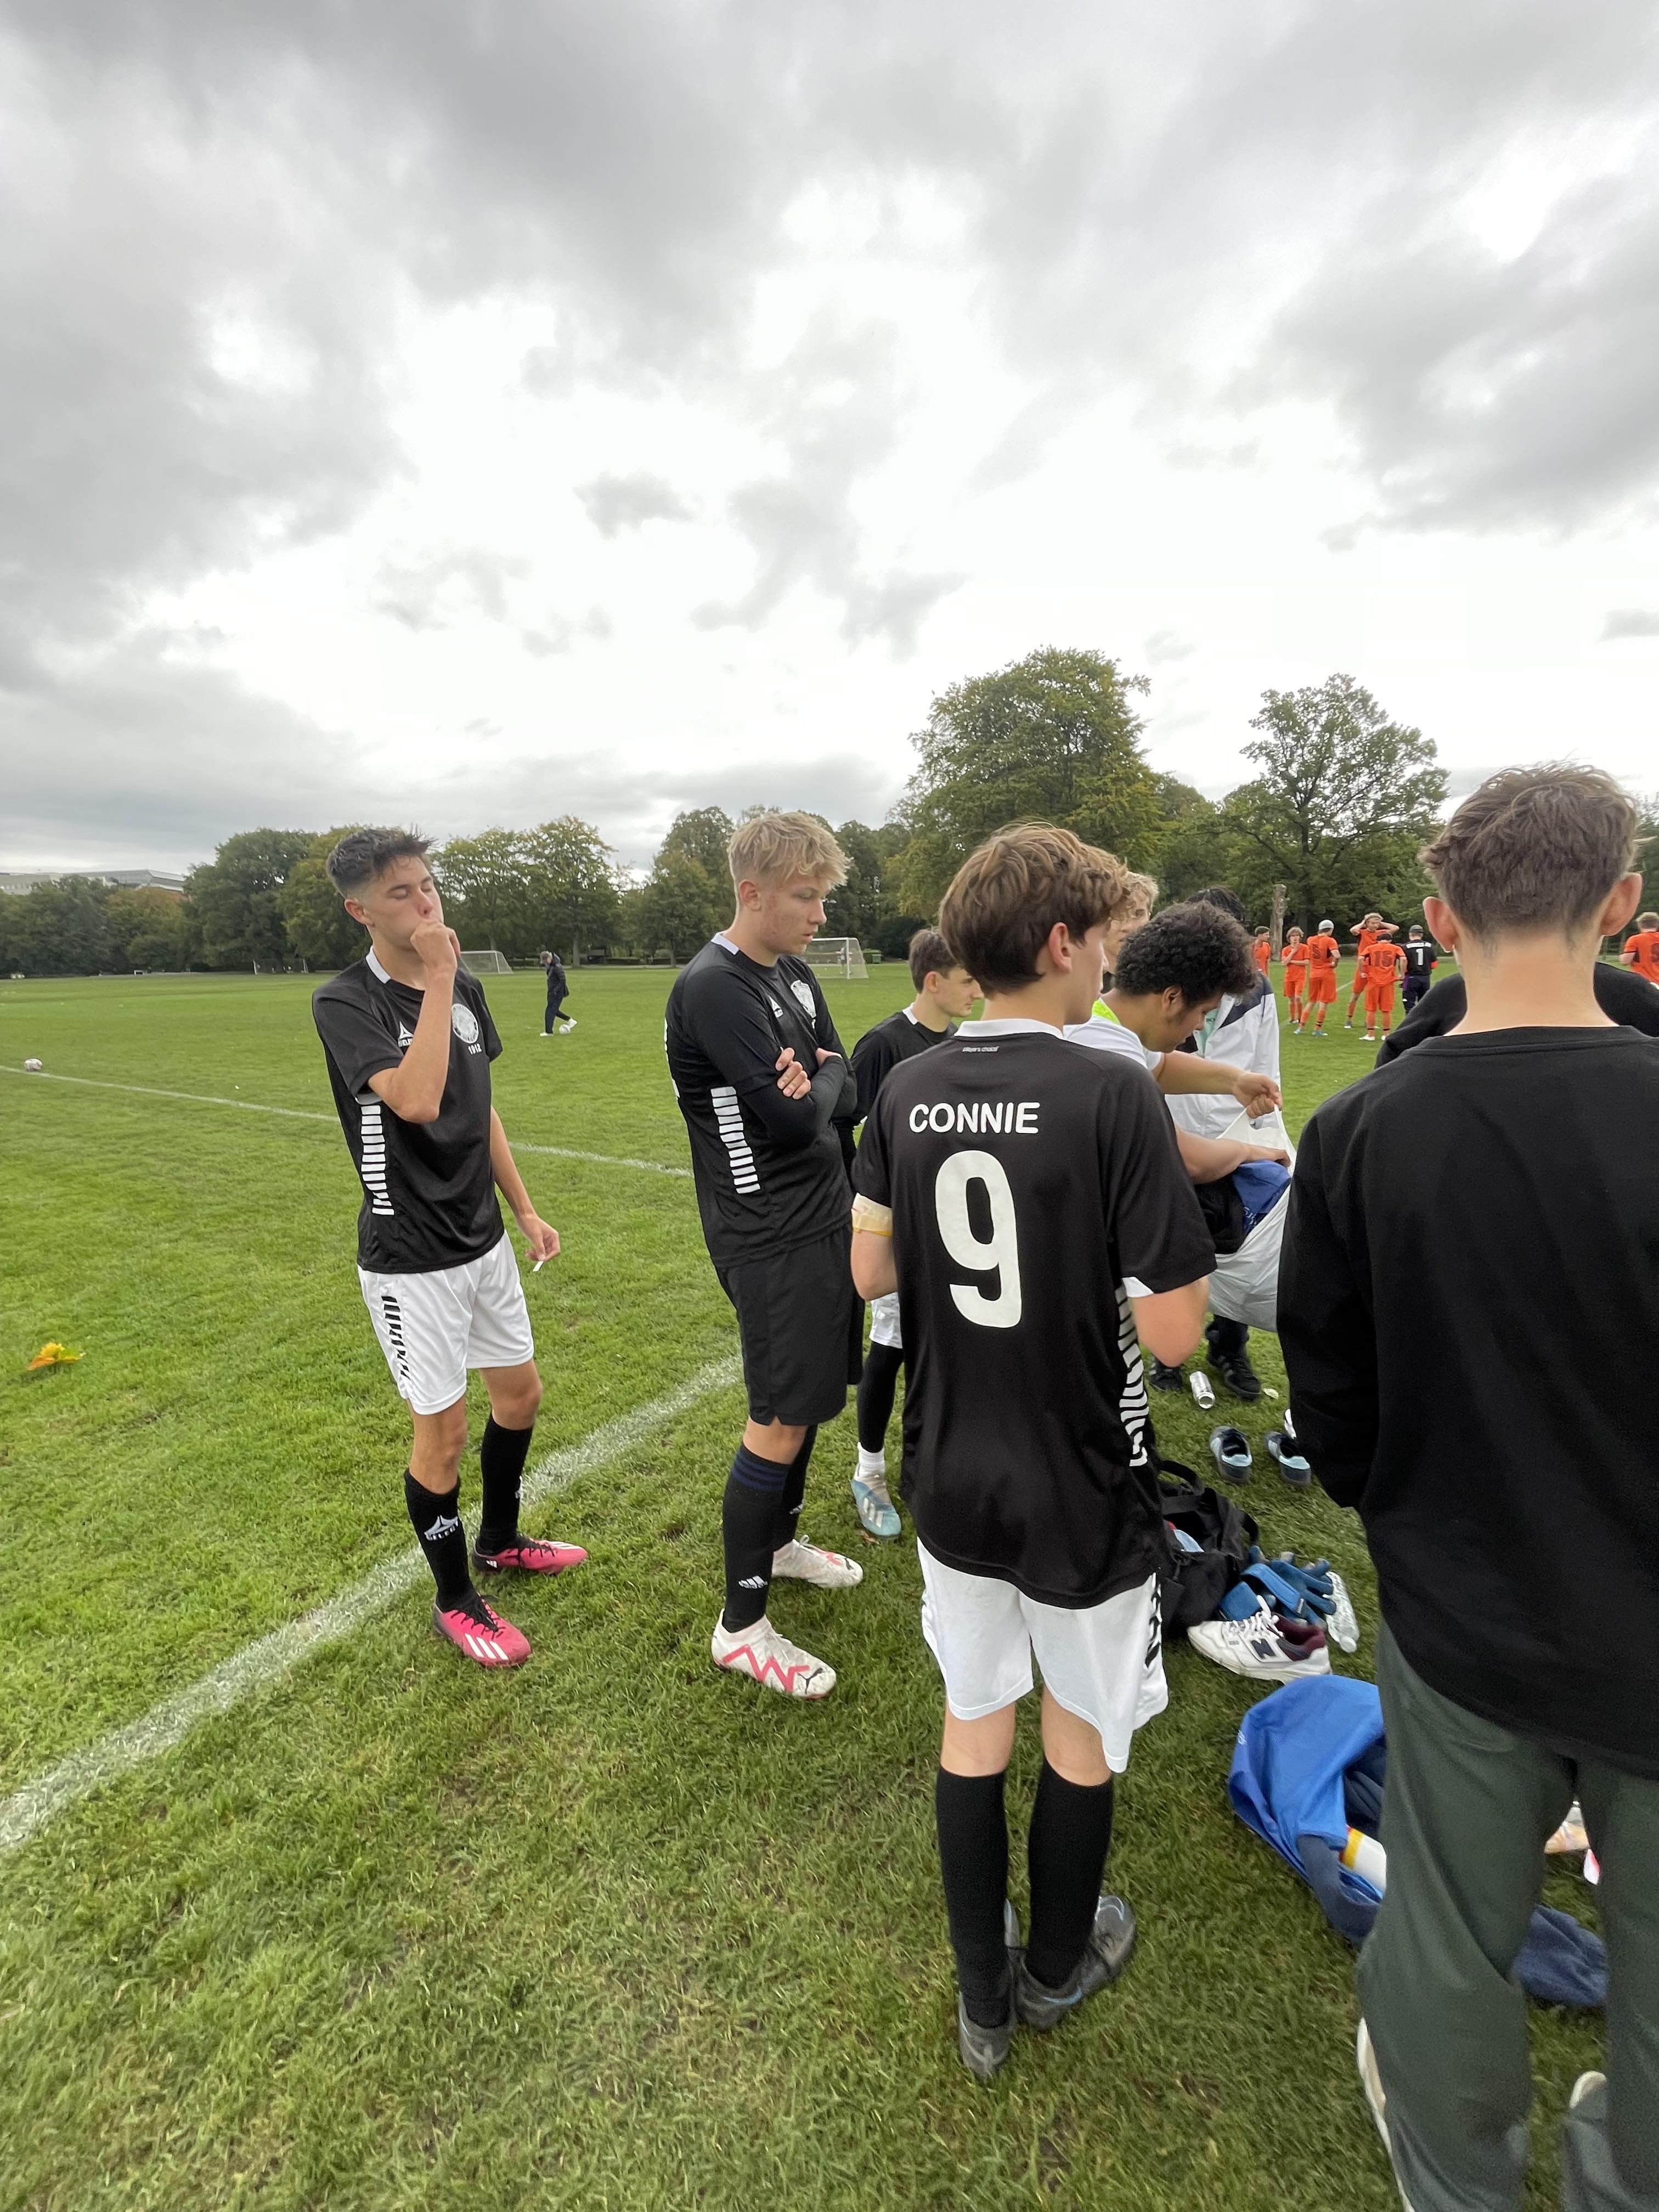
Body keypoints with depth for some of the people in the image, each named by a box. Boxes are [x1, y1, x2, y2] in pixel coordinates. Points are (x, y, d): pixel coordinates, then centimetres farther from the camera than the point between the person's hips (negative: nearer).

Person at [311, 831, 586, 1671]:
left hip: (483, 1241, 7)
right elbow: (417, 1101, -34)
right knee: (443, 1429, 6)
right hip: (411, 1261, -7)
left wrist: (525, 1209, 13)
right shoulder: (344, 1002, -16)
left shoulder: (465, 988, 3)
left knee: (520, 1392, 18)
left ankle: (500, 1539, 44)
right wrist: (438, 979, -28)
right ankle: (456, 1601, 30)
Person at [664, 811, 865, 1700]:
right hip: (769, 1235, -9)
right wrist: (816, 1090, -4)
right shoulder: (712, 988, -19)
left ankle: (780, 1539, 42)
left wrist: (816, 1082, -15)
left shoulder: (794, 974, 10)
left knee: (813, 1393, 20)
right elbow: (789, 1120, -25)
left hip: (825, 1213, 9)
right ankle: (740, 1626, 18)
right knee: (782, 1419, 0)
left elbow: (844, 1085, 7)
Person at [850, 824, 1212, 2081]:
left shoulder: (910, 1091, -7)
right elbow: (1172, 1333, -22)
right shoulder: (1112, 1094, -23)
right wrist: (1141, 1251, -4)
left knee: (974, 1722, 24)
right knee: (1083, 1730, 25)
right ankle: (1058, 1967, 51)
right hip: (1083, 1490, -3)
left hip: (952, 1480, 4)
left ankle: (983, 1999, 46)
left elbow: (870, 1272, 1)